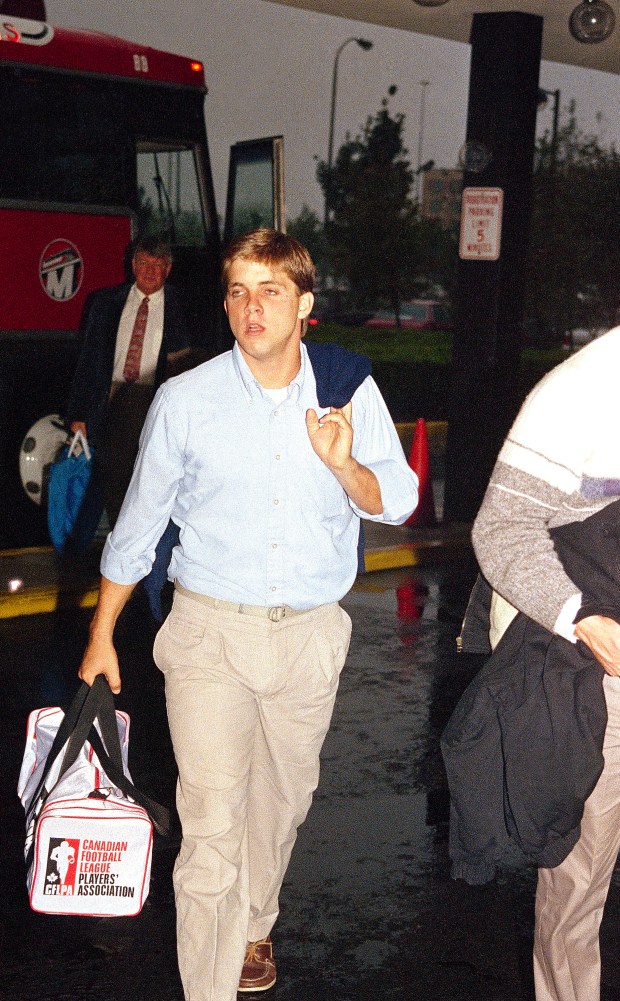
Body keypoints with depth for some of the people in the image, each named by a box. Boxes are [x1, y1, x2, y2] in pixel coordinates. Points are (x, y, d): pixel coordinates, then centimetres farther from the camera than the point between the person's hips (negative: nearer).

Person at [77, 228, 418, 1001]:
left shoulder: (350, 391, -2)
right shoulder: (185, 400, -5)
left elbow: (397, 503, 2)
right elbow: (138, 523, 3)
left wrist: (345, 465, -20)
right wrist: (101, 637, 7)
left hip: (309, 634, 2)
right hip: (210, 627, -2)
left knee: (282, 798, 19)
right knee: (211, 822, -8)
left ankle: (251, 925, 45)